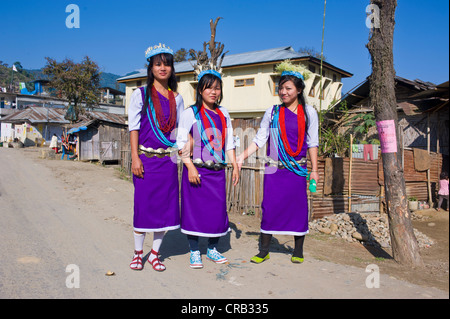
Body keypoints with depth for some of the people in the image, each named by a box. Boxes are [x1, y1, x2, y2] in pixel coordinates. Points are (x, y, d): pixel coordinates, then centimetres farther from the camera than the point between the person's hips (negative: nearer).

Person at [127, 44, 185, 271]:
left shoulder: (176, 98, 11)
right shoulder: (141, 94, 2)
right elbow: (133, 127, -2)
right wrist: (135, 157, -9)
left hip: (168, 159, 3)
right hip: (146, 158, -3)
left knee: (165, 205, 4)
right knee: (143, 204, 0)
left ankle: (155, 253, 19)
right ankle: (138, 253, 19)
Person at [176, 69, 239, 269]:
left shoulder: (223, 113, 12)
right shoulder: (190, 113, -2)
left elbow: (229, 142, 16)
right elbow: (182, 143, -7)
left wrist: (235, 166, 11)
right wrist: (190, 167, -16)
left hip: (217, 171, 4)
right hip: (196, 170, -4)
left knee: (218, 209, 6)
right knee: (194, 208, 0)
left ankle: (212, 249, 24)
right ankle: (194, 252, 15)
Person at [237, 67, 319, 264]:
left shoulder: (308, 112, 4)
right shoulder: (272, 112, 6)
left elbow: (312, 143, 5)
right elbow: (260, 139, 5)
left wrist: (314, 170, 2)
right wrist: (243, 156, -7)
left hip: (297, 169, 0)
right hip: (274, 168, 1)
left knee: (299, 208, 4)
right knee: (269, 207, 0)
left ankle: (298, 251, 20)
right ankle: (264, 251, 12)